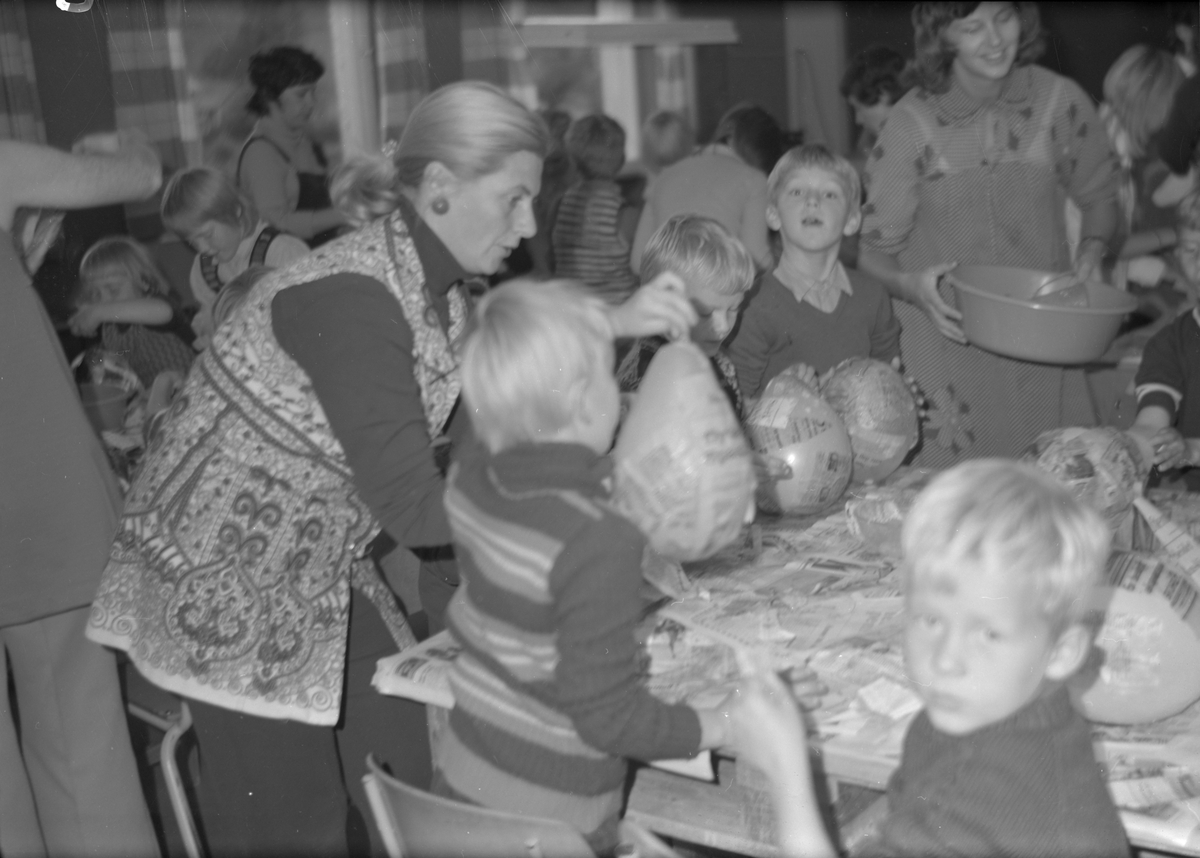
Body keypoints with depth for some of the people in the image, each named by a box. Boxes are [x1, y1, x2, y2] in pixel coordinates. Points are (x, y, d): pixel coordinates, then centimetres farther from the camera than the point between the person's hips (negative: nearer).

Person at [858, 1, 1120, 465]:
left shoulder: (1059, 101, -1)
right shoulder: (911, 123, -7)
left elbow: (1098, 195, 17)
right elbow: (874, 249, -1)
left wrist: (1092, 248, -3)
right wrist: (910, 284, -21)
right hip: (945, 340, -2)